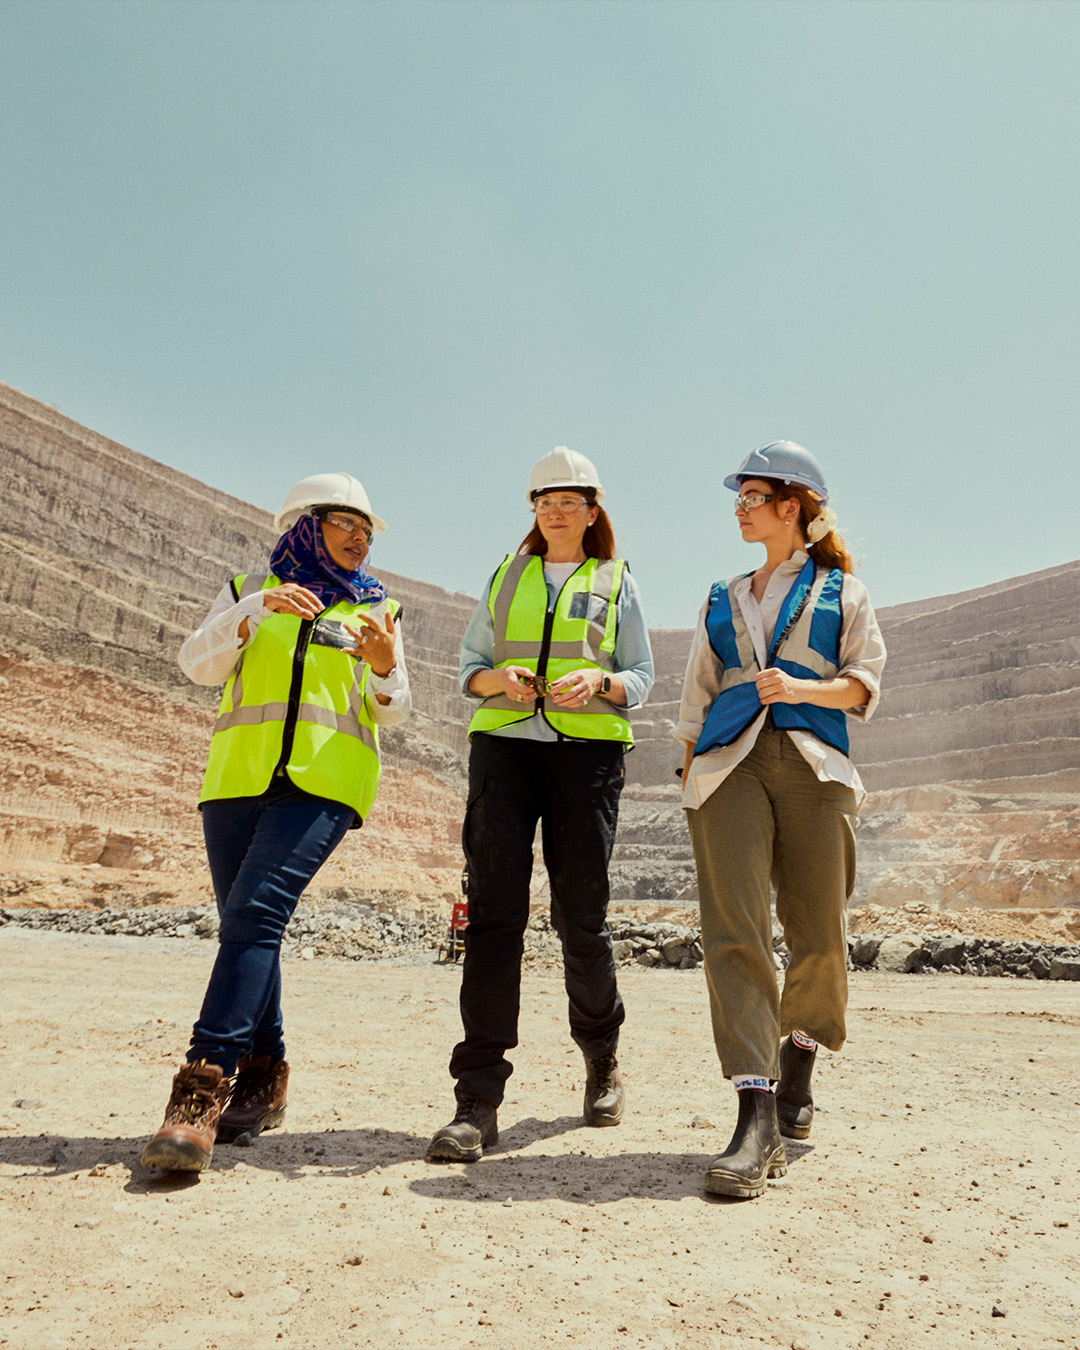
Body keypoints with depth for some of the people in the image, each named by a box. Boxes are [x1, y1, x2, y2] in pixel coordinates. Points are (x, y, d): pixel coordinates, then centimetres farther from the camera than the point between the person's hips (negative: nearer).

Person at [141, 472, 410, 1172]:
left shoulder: (377, 609, 16)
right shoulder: (249, 591, 17)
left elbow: (393, 711, 8)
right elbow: (199, 663, 1)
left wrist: (386, 665, -14)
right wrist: (259, 609, -14)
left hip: (324, 782, -2)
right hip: (239, 778, 2)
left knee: (255, 914, -19)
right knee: (248, 927, 5)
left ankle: (203, 1090, -20)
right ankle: (264, 1082, 21)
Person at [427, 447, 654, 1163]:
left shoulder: (617, 580, 14)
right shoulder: (508, 574, 19)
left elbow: (642, 677, 10)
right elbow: (470, 665, 16)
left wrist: (598, 682, -12)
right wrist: (501, 680, -7)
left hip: (588, 748, -1)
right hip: (504, 742, 1)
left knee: (581, 915, -1)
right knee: (494, 908, -11)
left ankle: (602, 1057, 27)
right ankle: (478, 1101, -9)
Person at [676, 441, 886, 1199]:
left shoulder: (841, 589, 16)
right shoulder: (722, 601, 23)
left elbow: (864, 683, 7)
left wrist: (802, 687, -11)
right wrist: (691, 774, 9)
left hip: (812, 766, -1)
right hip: (729, 765, 2)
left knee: (819, 937, 1)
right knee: (734, 932, -13)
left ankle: (798, 1060, 29)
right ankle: (757, 1120, -13)